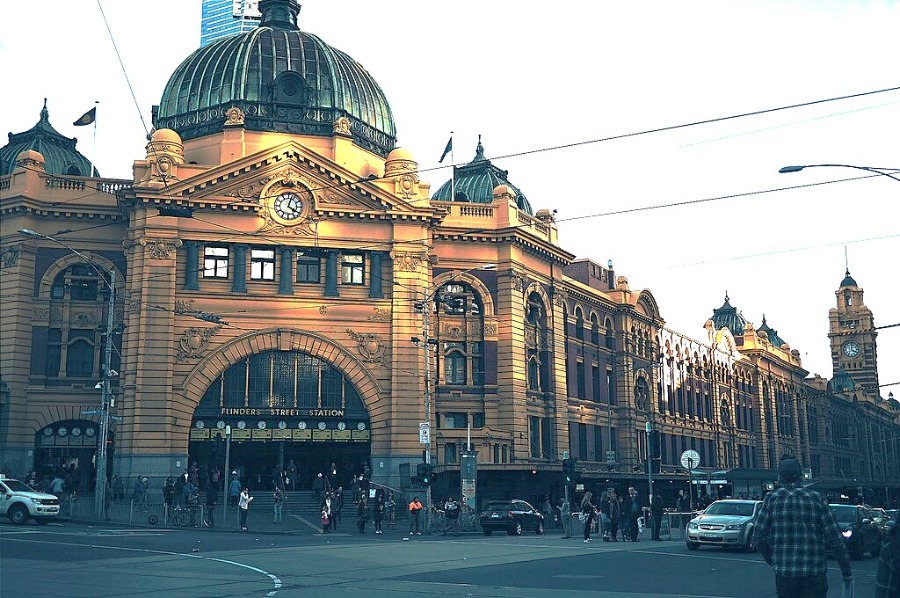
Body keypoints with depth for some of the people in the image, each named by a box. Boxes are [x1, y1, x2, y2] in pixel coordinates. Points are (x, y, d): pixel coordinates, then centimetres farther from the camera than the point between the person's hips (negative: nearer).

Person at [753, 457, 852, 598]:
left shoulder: (772, 499, -1)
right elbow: (835, 539, -1)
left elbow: (759, 536, -3)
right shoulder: (816, 498, 1)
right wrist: (846, 572, 4)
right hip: (815, 575, 0)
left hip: (784, 573, 0)